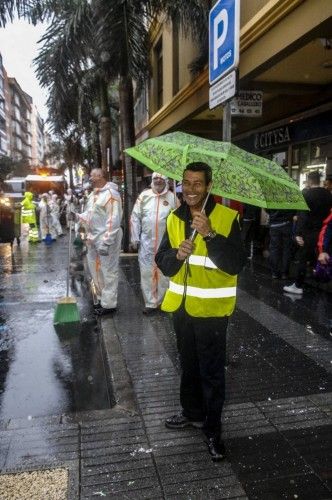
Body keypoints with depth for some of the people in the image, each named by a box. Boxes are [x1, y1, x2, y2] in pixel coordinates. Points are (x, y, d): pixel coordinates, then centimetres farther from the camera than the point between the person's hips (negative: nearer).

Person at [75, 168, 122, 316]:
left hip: (106, 239, -10)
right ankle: (102, 298, 33)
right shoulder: (93, 194, 16)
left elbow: (113, 221, -20)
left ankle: (109, 304, 10)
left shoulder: (111, 194, -14)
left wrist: (106, 242, -24)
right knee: (95, 271, 18)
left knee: (108, 272, 0)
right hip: (93, 239, 10)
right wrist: (77, 216, 1)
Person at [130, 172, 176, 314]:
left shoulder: (172, 197, -1)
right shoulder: (144, 195, 2)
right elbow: (135, 217, 3)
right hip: (146, 242, 1)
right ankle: (150, 303, 17)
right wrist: (135, 238, 0)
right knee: (146, 273, 4)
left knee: (165, 274, 9)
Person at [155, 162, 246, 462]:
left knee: (212, 372, 7)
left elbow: (236, 265, -21)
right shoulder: (174, 219, 4)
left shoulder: (227, 218, -12)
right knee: (188, 365, 22)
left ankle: (213, 429, 26)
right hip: (181, 305, 5)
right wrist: (176, 254, -19)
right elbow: (163, 263, 2)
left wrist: (210, 234, -31)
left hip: (211, 309, -5)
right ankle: (193, 413, 43)